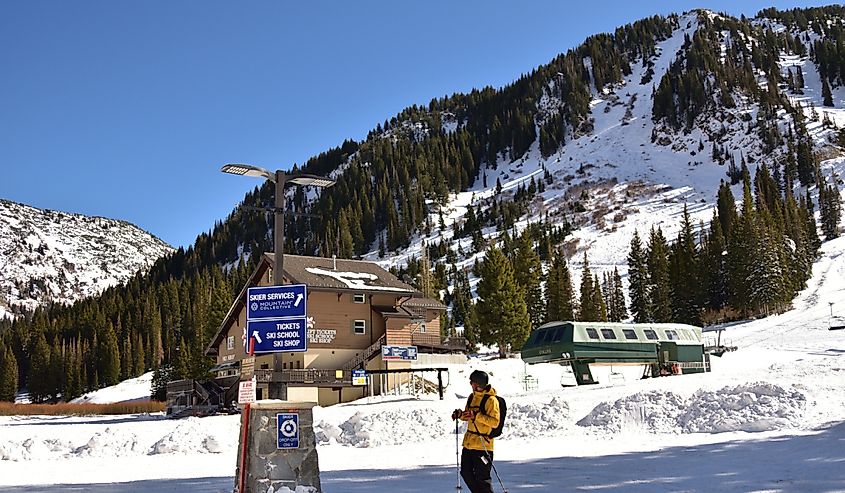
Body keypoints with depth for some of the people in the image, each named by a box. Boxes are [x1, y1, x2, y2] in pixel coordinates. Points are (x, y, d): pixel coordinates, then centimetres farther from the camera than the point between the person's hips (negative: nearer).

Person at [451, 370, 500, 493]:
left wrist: (476, 416, -26)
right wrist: (460, 415, 4)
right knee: (466, 473, 14)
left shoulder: (491, 400, -13)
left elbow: (495, 422, -20)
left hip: (482, 445, -8)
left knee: (482, 478, -5)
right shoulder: (473, 397, 12)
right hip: (468, 443, 9)